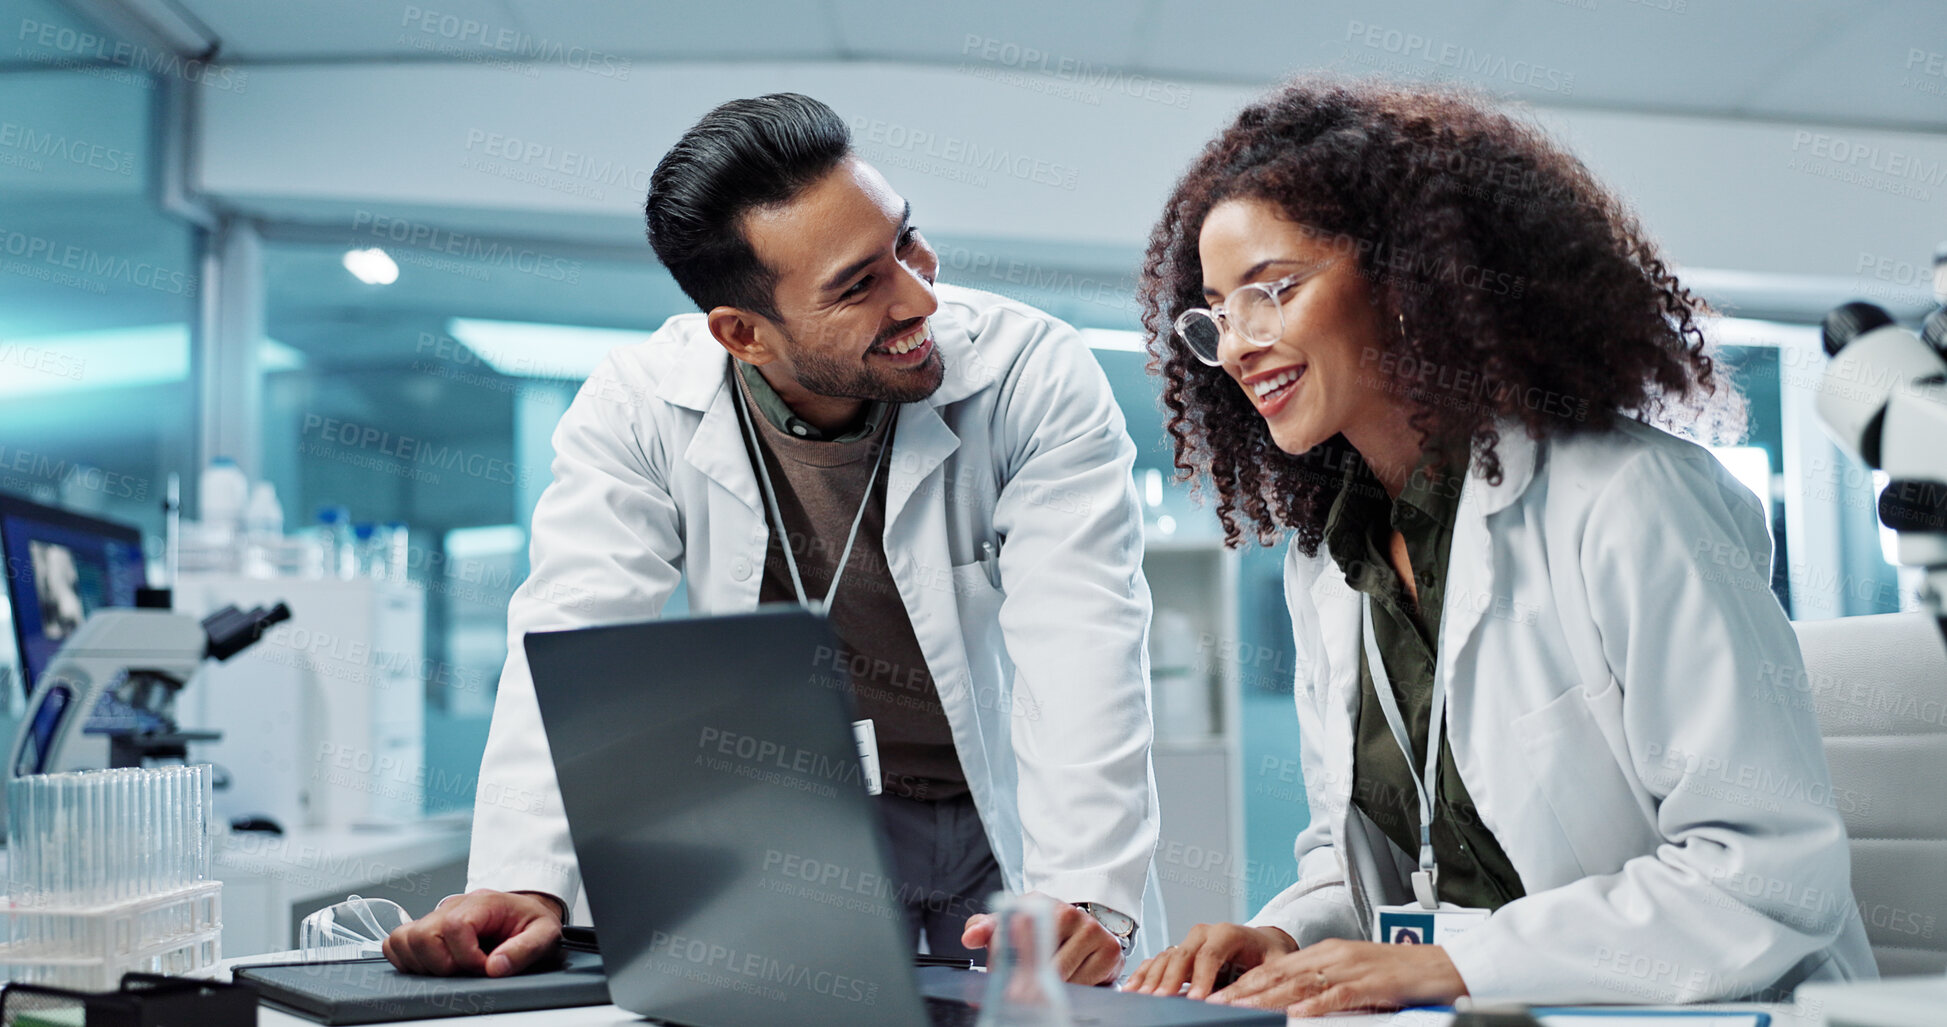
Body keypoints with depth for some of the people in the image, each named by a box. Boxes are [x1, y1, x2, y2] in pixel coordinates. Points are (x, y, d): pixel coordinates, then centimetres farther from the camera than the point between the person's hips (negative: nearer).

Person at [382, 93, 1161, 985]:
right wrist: (525, 879, -33)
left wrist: (1084, 891, -38)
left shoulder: (1036, 377, -17)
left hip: (1013, 824, -1)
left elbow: (1082, 644, -24)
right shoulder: (638, 407, -12)